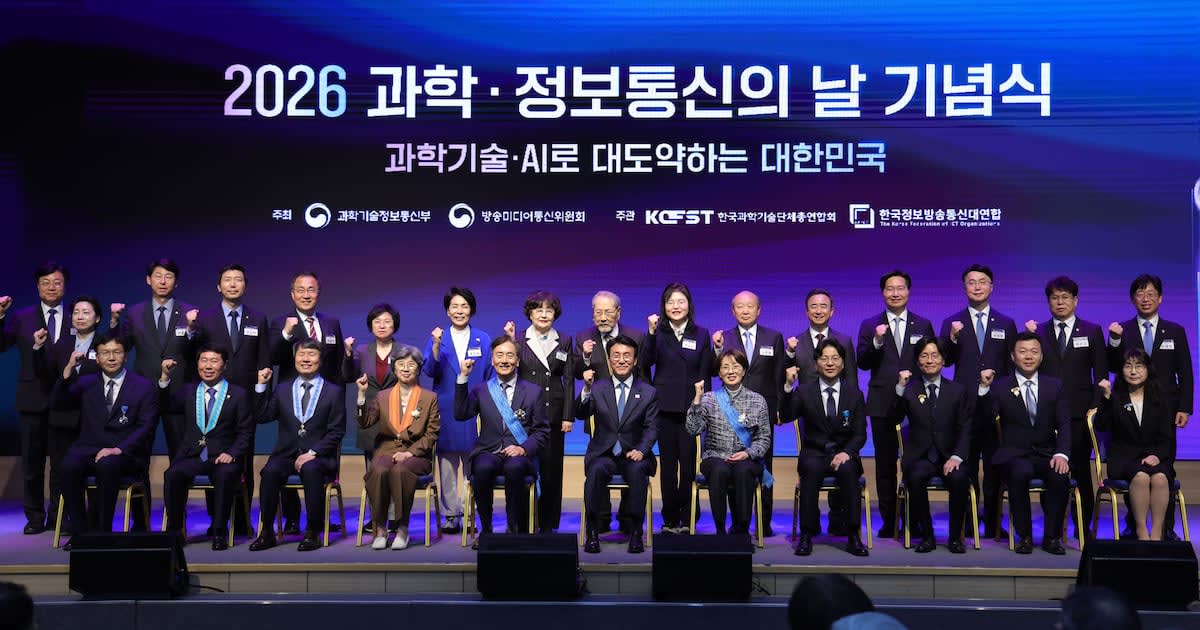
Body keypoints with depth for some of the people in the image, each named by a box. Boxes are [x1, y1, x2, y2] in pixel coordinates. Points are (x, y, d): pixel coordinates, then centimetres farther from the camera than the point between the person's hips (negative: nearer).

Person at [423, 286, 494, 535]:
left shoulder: (483, 340, 8)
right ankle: (450, 515, 11)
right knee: (447, 464, 3)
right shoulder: (437, 339, 7)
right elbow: (429, 371, -5)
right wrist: (436, 346, -19)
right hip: (446, 410, 0)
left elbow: (491, 375, 9)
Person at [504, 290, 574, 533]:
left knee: (552, 467, 2)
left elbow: (569, 380, 7)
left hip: (554, 413, 1)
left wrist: (568, 416, 0)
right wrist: (510, 341, -13)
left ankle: (548, 524, 12)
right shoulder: (519, 339, 6)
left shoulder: (564, 342, 10)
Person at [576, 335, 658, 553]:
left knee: (638, 471, -33)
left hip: (633, 455, 0)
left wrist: (641, 450, -18)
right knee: (595, 470, -32)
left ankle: (636, 533, -22)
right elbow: (581, 414, -7)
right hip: (603, 455, 0)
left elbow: (651, 428, 1)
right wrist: (587, 389, -24)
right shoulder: (597, 388, 7)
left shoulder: (648, 393, 7)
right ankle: (593, 531, -22)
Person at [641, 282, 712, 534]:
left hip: (691, 406, 0)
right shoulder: (658, 333, 4)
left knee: (689, 463, -2)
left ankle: (686, 518, 8)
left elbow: (705, 374, 6)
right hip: (665, 406, 0)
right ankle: (670, 519, 11)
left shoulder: (701, 334, 7)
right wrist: (651, 333, -23)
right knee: (668, 463, 4)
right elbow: (647, 360, -12)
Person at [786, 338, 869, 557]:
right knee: (811, 468, -34)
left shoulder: (855, 395, 10)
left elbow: (860, 434, 3)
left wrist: (846, 453, -17)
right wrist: (789, 387, -22)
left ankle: (853, 536, -28)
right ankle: (806, 534, -30)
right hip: (814, 455, -1)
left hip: (844, 456, 1)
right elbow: (786, 416, -9)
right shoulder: (804, 392, 7)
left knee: (848, 469, -33)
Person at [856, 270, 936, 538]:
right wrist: (876, 342, -18)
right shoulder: (869, 325, 6)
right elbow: (862, 363, -3)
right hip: (883, 403, 0)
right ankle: (888, 521, 11)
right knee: (885, 464, 5)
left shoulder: (923, 325, 10)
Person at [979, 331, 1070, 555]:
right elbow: (988, 414, -11)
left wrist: (1061, 454, -16)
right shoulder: (1000, 386, 6)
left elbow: (1064, 424, 2)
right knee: (1020, 473, -35)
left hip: (1047, 454, 2)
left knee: (1060, 475, -30)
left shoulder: (1055, 386, 11)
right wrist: (984, 388, -28)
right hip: (1014, 455, -2)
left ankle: (1051, 537, -12)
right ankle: (1024, 536, -19)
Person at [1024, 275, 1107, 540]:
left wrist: (1096, 407, -2)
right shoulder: (1037, 332, 10)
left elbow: (1101, 373, 5)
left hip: (1080, 412, 0)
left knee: (1081, 469, 4)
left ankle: (1083, 527, 12)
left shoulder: (1092, 331, 9)